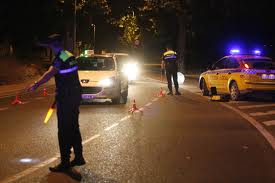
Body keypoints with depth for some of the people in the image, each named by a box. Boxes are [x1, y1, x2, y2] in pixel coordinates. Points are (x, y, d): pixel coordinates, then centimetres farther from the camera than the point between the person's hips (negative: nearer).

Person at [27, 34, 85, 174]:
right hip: (75, 96, 9)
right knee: (74, 127, 18)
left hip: (65, 99, -9)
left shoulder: (60, 59, -17)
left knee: (64, 130, -4)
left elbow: (50, 73, -34)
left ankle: (65, 163, -1)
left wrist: (36, 84, -45)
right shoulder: (70, 56, 10)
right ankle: (79, 157, 27)